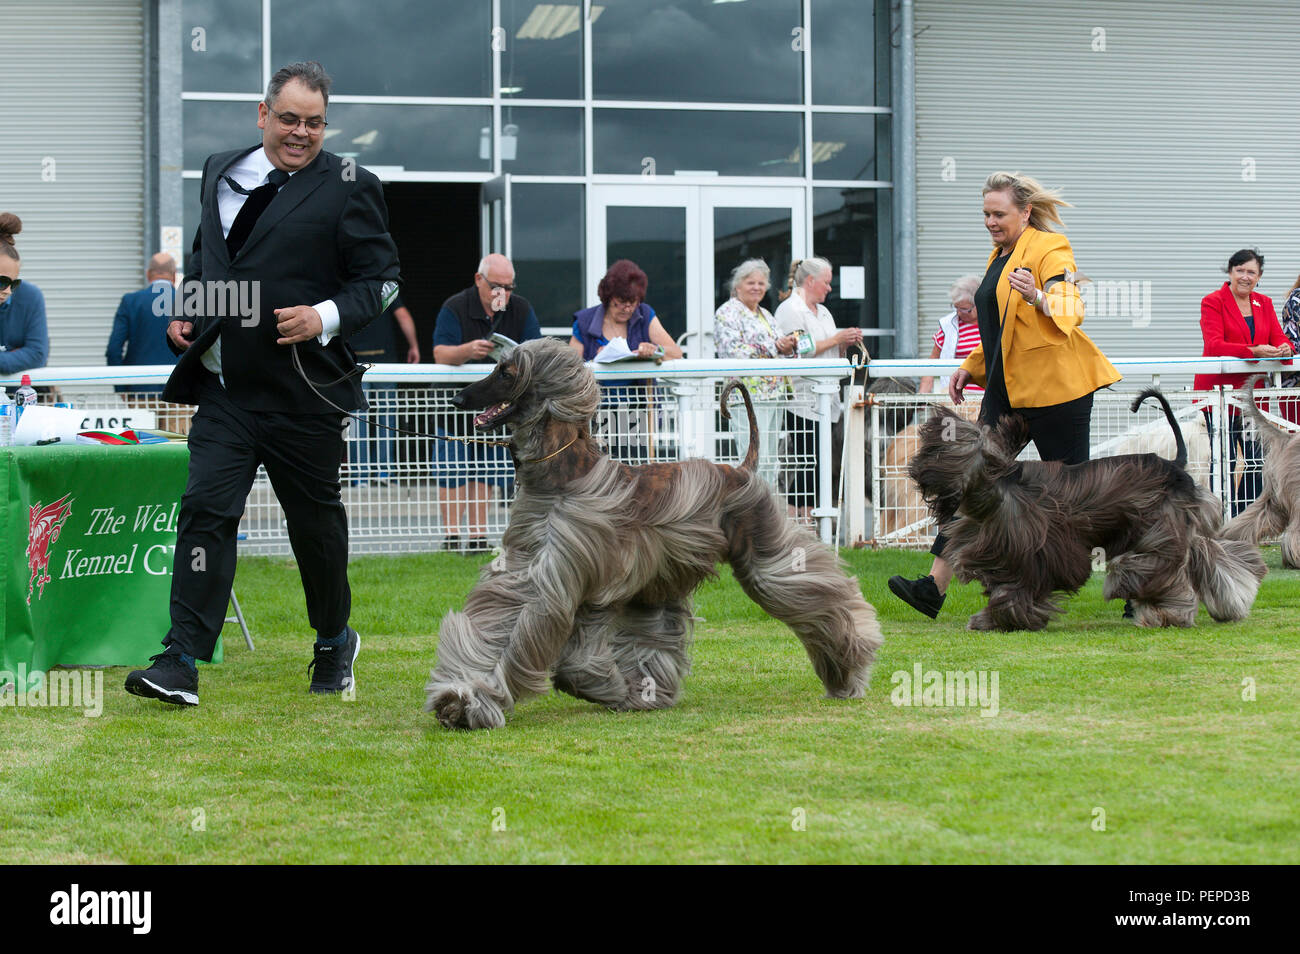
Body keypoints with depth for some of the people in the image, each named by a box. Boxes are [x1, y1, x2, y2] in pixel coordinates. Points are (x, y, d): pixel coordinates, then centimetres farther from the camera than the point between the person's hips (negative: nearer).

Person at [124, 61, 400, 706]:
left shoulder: (350, 188, -3)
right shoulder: (220, 172, 12)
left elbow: (381, 279, -4)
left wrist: (326, 318, -20)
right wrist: (187, 310, 9)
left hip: (303, 392, -3)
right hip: (224, 386, 3)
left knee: (315, 520, 11)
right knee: (205, 509, -9)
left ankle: (334, 643, 33)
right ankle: (182, 662, -11)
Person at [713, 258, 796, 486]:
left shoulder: (765, 315, 21)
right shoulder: (728, 313, -4)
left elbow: (779, 351, 23)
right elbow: (733, 351, -17)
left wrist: (788, 347, -1)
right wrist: (774, 347, -19)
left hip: (774, 396, 9)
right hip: (747, 397, -9)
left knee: (770, 461, 7)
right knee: (756, 460, -16)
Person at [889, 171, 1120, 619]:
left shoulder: (1050, 249, -8)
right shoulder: (1001, 255, 18)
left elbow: (1071, 309, -24)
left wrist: (1040, 299, -44)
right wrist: (971, 367, 20)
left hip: (1054, 385, -8)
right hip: (1007, 389, 8)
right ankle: (935, 586, -6)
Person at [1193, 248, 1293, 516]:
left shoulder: (1264, 304, 15)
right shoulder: (1213, 302, -3)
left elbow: (1279, 339, 6)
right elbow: (1214, 345, -17)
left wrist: (1283, 348, -19)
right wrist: (1254, 351, -29)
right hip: (1219, 389, -5)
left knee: (1259, 461, 1)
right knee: (1224, 462, -7)